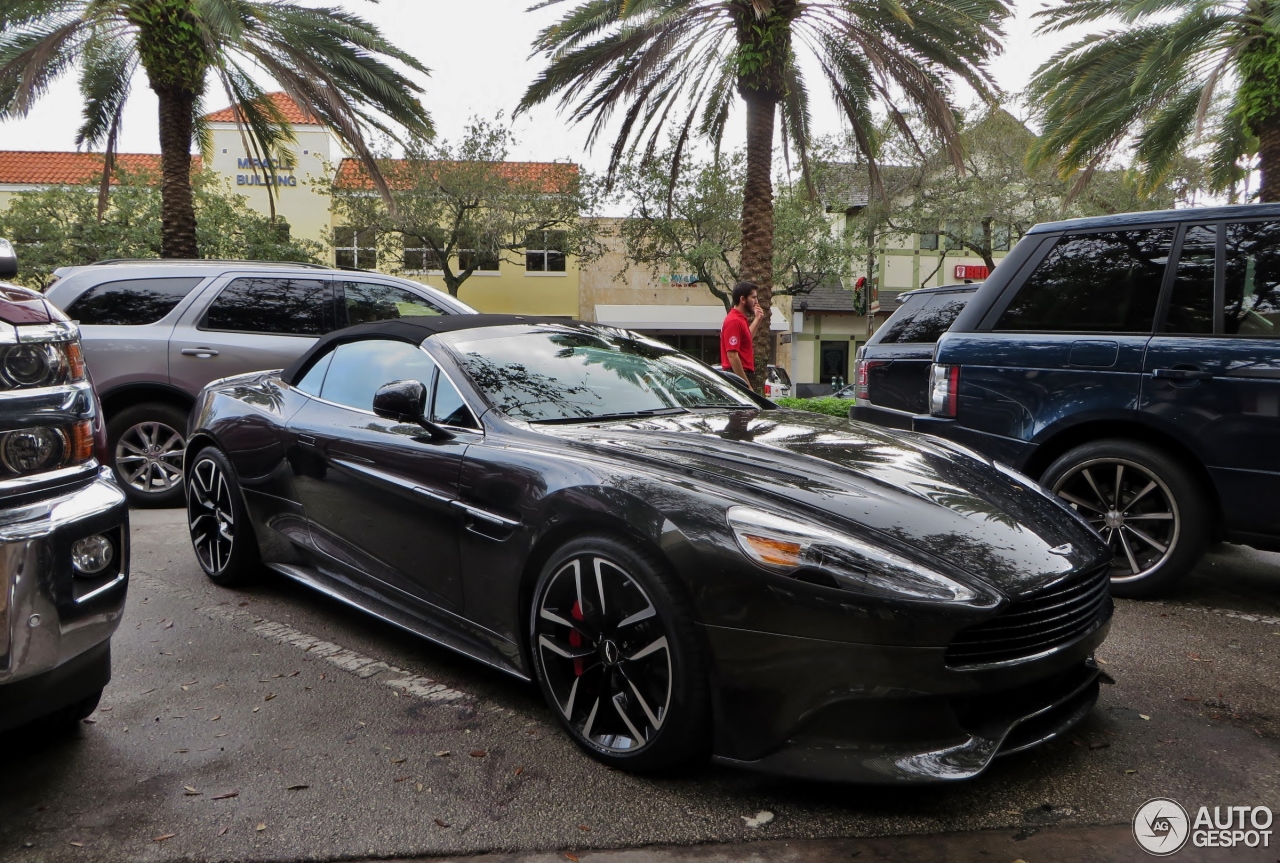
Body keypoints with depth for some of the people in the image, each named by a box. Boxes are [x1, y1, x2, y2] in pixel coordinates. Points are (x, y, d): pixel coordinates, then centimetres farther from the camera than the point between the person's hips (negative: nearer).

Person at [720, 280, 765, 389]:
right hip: (739, 377, -10)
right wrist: (746, 384, -22)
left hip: (742, 376, 10)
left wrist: (757, 319, 24)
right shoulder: (734, 321, -17)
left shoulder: (741, 319, 14)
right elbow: (732, 356, -23)